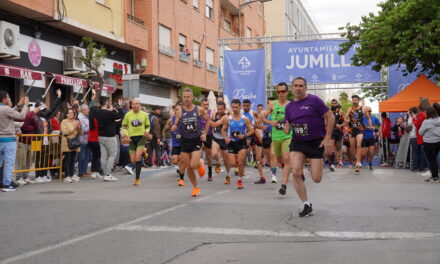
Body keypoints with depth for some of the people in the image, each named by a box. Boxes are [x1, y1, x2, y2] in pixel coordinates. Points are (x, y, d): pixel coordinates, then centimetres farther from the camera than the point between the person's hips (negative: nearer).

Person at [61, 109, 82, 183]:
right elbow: (64, 132, -13)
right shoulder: (64, 122, 0)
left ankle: (72, 175, 12)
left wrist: (79, 127, -4)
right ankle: (67, 176, -5)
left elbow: (79, 133, 15)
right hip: (67, 144, -5)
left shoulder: (76, 121, 16)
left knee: (73, 160, 6)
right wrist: (74, 127, -12)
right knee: (67, 160, -7)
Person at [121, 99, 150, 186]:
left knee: (138, 157, -18)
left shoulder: (144, 115, 3)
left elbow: (148, 126, 13)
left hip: (141, 137, -2)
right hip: (132, 138, 2)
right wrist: (126, 134, -6)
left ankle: (137, 178, -11)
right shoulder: (128, 115, 3)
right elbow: (124, 126, 11)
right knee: (133, 161, 5)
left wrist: (147, 131, -9)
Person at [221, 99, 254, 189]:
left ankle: (240, 180, 11)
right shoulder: (228, 119, 1)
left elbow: (252, 130, 2)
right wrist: (226, 138, -7)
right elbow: (223, 129, 11)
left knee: (240, 163, -9)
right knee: (232, 164, -4)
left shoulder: (245, 119, -2)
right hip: (231, 143, 1)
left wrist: (244, 136, -15)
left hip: (242, 142, -1)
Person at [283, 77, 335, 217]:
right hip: (297, 142, 4)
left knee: (316, 179, -3)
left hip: (316, 142, -3)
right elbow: (287, 126, 15)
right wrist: (287, 128, -10)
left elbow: (330, 117, -8)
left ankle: (316, 165, 36)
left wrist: (328, 138, -12)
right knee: (296, 173, -16)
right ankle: (307, 205, -1)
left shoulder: (314, 100, -8)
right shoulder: (289, 106, 7)